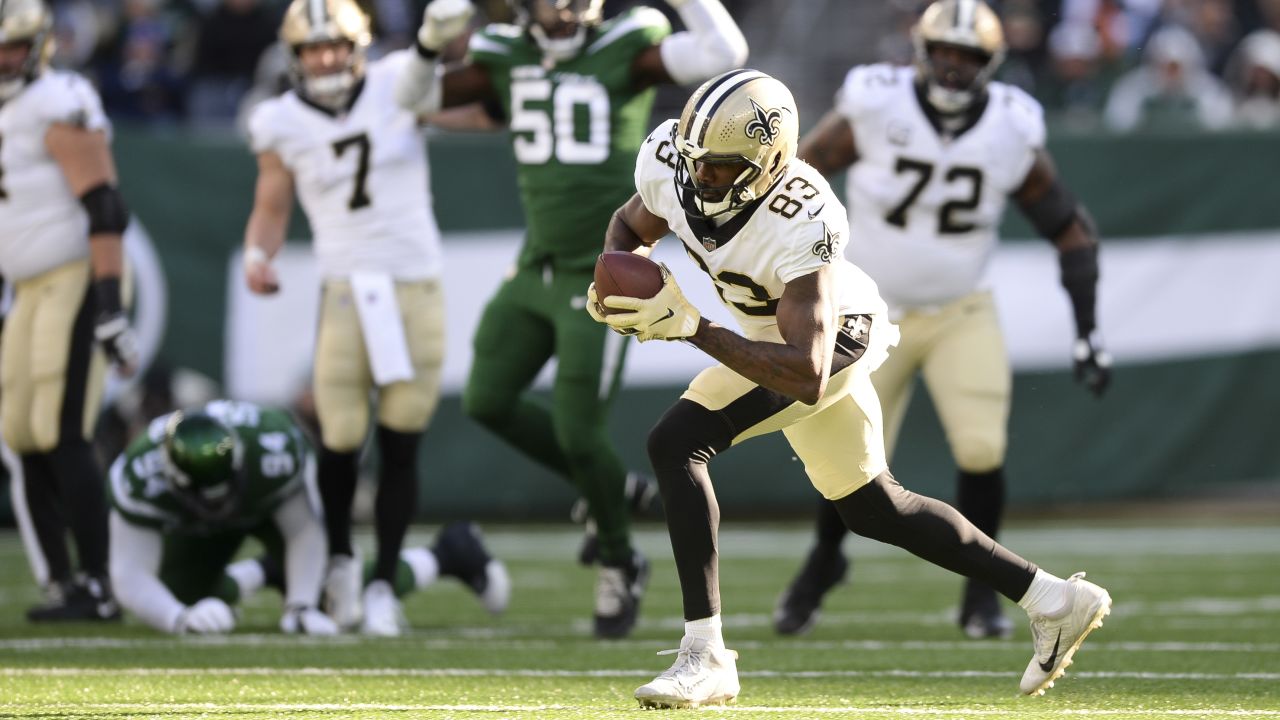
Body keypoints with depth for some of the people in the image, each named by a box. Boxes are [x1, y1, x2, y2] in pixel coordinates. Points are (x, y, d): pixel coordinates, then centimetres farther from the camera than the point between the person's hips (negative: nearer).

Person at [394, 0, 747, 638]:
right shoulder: (508, 59, 4)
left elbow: (725, 55, -23)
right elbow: (417, 98, 11)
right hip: (538, 268, 6)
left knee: (576, 432, -5)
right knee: (488, 402, 9)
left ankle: (619, 565, 20)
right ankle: (611, 489, 27)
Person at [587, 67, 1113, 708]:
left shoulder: (800, 227, -39)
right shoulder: (671, 163, -21)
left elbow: (806, 376, -44)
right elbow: (630, 226, 4)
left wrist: (692, 329, -47)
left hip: (832, 337, -9)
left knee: (675, 444, -25)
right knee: (872, 508, 23)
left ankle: (705, 656, -21)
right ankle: (1052, 600, 34)